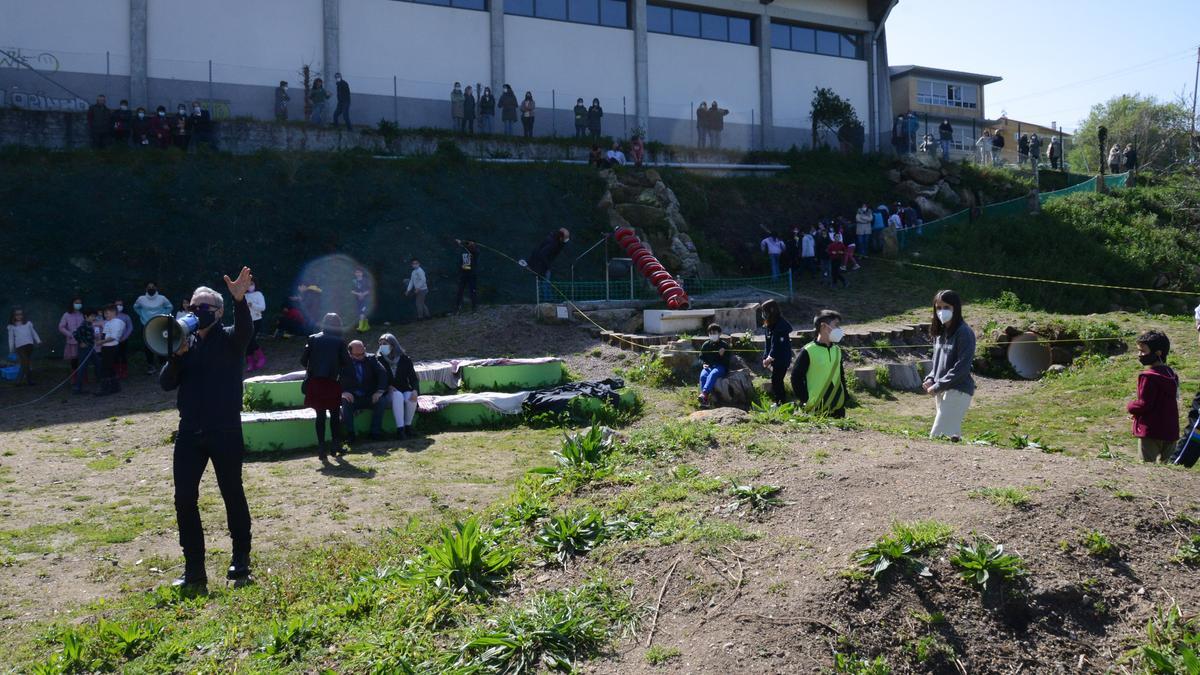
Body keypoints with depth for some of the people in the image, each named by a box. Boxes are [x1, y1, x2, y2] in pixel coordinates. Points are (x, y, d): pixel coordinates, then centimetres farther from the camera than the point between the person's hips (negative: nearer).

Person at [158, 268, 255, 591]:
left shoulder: (229, 339, -3)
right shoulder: (186, 343, 10)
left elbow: (244, 330, -28)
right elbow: (166, 384, 4)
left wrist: (240, 300, -48)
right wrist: (177, 355, -14)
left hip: (226, 432, -4)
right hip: (190, 433, 4)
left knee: (233, 495, 6)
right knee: (184, 499, 2)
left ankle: (241, 562, 21)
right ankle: (194, 570, 12)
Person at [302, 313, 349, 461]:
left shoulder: (313, 339, 3)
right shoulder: (339, 342, -2)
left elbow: (303, 360, 1)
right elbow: (346, 362, -2)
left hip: (315, 382, 1)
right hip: (332, 382, -1)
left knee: (320, 415, 7)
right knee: (335, 415, 12)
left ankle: (322, 449, 3)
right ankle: (337, 447, 14)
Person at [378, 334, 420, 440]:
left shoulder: (405, 359, 4)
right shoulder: (379, 360, 4)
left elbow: (413, 377, 1)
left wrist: (415, 390, -18)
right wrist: (388, 386, -16)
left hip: (405, 390, 1)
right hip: (389, 392, -1)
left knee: (411, 398, -33)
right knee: (398, 396, -36)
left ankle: (408, 425, -13)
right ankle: (400, 429, -39)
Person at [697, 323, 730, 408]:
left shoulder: (724, 345, 7)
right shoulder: (706, 345, 15)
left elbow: (728, 360, 5)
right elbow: (701, 358, 18)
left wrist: (722, 355, -16)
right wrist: (703, 364, -4)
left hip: (720, 367, -3)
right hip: (708, 366, 3)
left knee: (712, 374, -37)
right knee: (703, 376, -31)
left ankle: (704, 394, -56)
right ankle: (705, 401, -42)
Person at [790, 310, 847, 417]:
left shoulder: (837, 351, 11)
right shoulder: (808, 351, -9)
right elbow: (796, 378, -8)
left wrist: (844, 400, 12)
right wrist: (806, 401, -11)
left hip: (838, 409, 6)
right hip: (815, 410, -6)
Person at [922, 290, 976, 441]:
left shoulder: (964, 332, -12)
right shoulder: (940, 332, 12)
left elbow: (962, 367, -18)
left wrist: (937, 386, -17)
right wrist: (930, 379, 2)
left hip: (958, 391, -8)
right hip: (941, 391, 8)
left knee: (937, 436, -14)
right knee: (952, 435, 13)